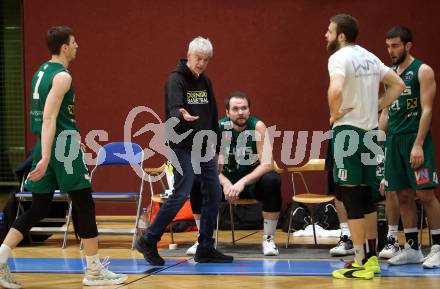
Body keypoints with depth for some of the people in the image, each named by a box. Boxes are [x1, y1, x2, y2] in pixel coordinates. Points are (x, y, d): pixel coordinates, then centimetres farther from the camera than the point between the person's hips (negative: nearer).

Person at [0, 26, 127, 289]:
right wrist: (46, 157, -29)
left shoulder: (42, 72, 15)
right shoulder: (62, 76, -13)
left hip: (48, 147, 9)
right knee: (85, 205, 0)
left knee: (39, 208, 10)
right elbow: (49, 118, -23)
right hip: (62, 146, -9)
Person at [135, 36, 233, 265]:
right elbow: (173, 109, -29)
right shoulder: (176, 80, -11)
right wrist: (182, 116, -51)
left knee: (214, 194, 4)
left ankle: (205, 249, 12)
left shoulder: (205, 82, 12)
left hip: (204, 148, 8)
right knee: (181, 195, -12)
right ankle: (148, 242, 0)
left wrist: (216, 147, 18)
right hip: (183, 148, -8)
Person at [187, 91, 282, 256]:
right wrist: (225, 182, -32)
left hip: (253, 180, -2)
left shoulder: (257, 127, -17)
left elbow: (267, 164, -25)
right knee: (197, 182, -22)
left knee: (272, 181, -34)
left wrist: (242, 182, -37)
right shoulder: (218, 128, -11)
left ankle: (268, 239, -19)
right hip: (227, 179, 2)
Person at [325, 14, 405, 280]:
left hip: (348, 131, -8)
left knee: (352, 198, -4)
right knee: (366, 197, 14)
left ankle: (362, 263, -2)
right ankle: (371, 258, 19)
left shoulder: (340, 58, -13)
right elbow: (398, 85, 18)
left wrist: (335, 114, -15)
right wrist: (377, 108, 13)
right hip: (369, 130, 8)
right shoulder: (369, 57, 12)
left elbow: (336, 90, -32)